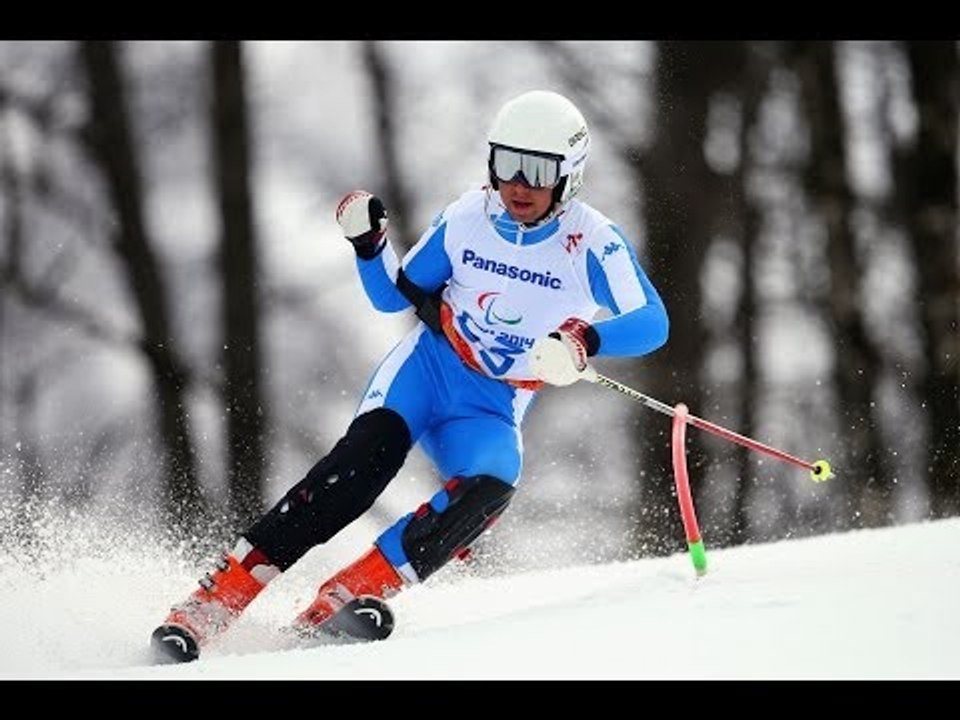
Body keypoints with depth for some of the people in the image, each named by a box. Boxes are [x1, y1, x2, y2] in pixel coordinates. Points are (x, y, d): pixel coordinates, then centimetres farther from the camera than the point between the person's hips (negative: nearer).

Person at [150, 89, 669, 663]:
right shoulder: (466, 220, -4)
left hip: (491, 411, 0)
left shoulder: (591, 241, -12)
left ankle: (345, 597, -34)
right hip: (424, 370, 0)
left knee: (490, 486, -33)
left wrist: (584, 340, -42)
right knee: (368, 455, -29)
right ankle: (217, 597, -32)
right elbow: (394, 296, 8)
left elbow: (652, 322, -24)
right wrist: (368, 243, -11)